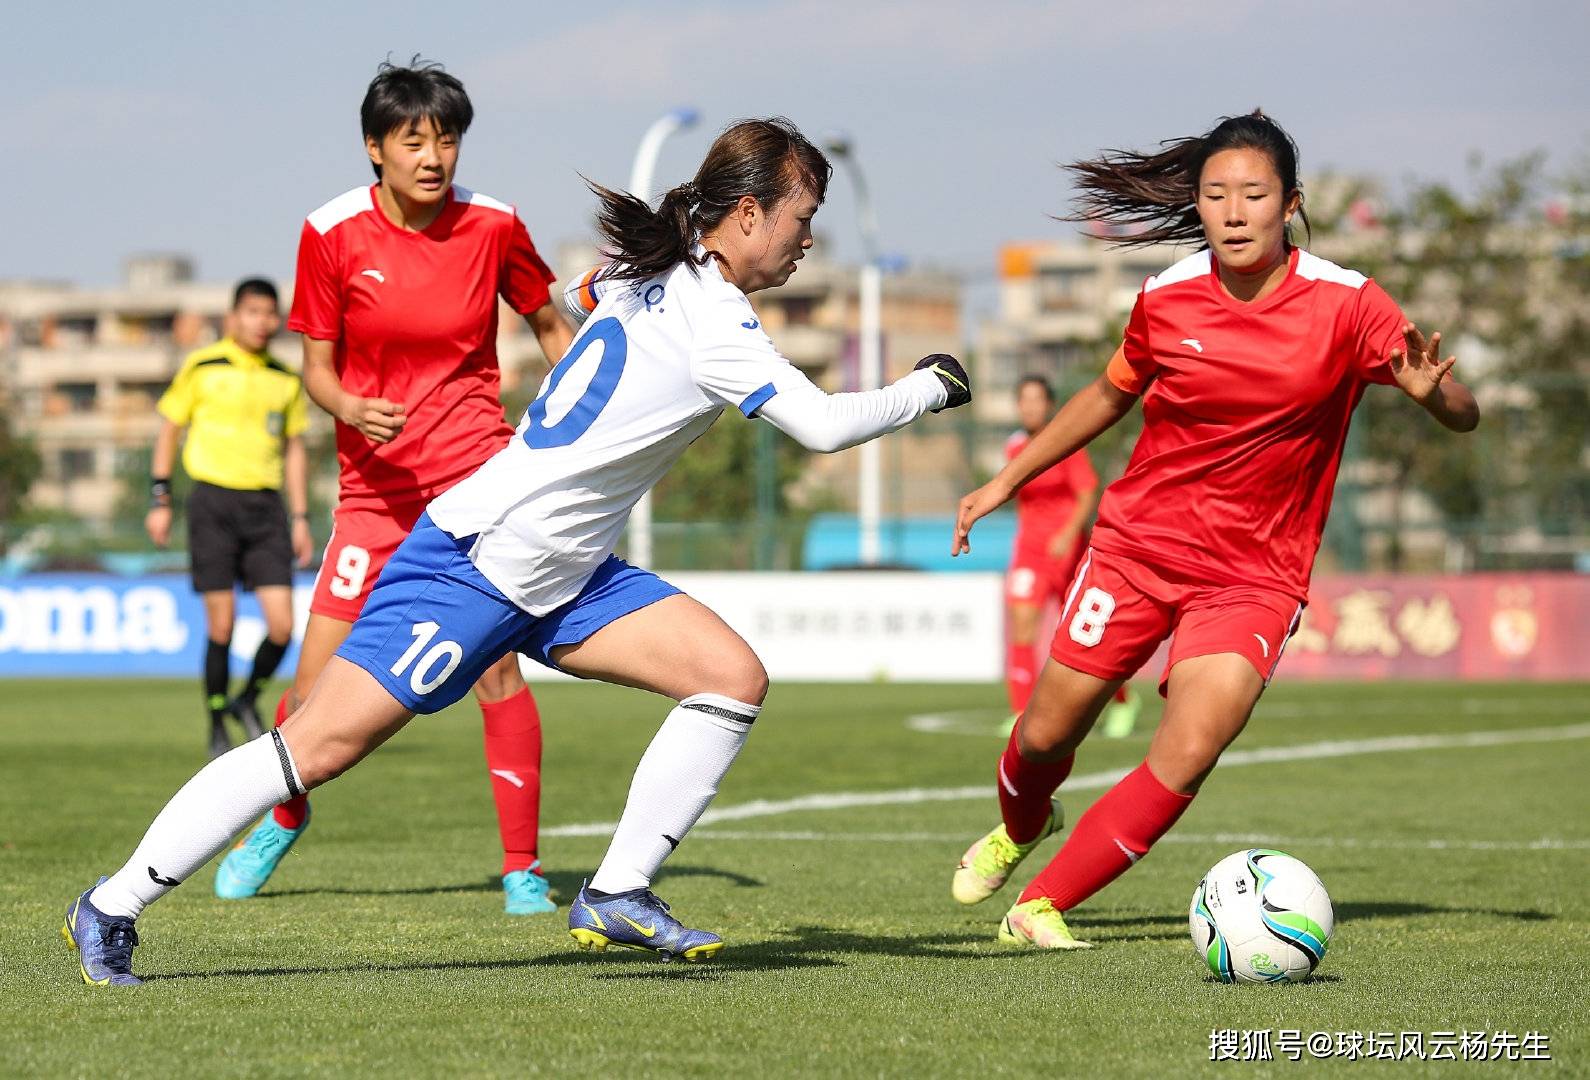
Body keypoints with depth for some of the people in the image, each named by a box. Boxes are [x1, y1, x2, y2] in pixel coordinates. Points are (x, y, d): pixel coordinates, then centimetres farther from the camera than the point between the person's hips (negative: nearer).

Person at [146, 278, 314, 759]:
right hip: (214, 500, -3)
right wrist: (159, 499, 0)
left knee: (281, 625, -7)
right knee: (221, 624, -4)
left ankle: (248, 700, 20)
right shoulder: (202, 367, 0)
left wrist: (301, 517, 13)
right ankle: (218, 726, 12)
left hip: (265, 504, 3)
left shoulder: (286, 380, 10)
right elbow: (169, 429, 6)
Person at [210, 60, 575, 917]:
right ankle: (284, 817, 29)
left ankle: (522, 869, -3)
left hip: (477, 476, -1)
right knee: (318, 682, -1)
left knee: (496, 669, -13)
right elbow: (316, 365, 1)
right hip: (375, 484, 1)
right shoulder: (333, 233, -6)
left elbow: (552, 328, 12)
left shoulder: (492, 226, -4)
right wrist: (348, 408, -20)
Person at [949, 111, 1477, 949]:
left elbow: (1463, 418, -13)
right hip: (1138, 542, 2)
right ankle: (1020, 829, 43)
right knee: (1046, 735, 7)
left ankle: (1040, 906, -5)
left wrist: (1429, 391, -37)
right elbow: (1111, 394, 16)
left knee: (1186, 758, -19)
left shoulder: (1344, 304, -13)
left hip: (1255, 578, -2)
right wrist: (1007, 481, 18)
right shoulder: (1167, 299, -4)